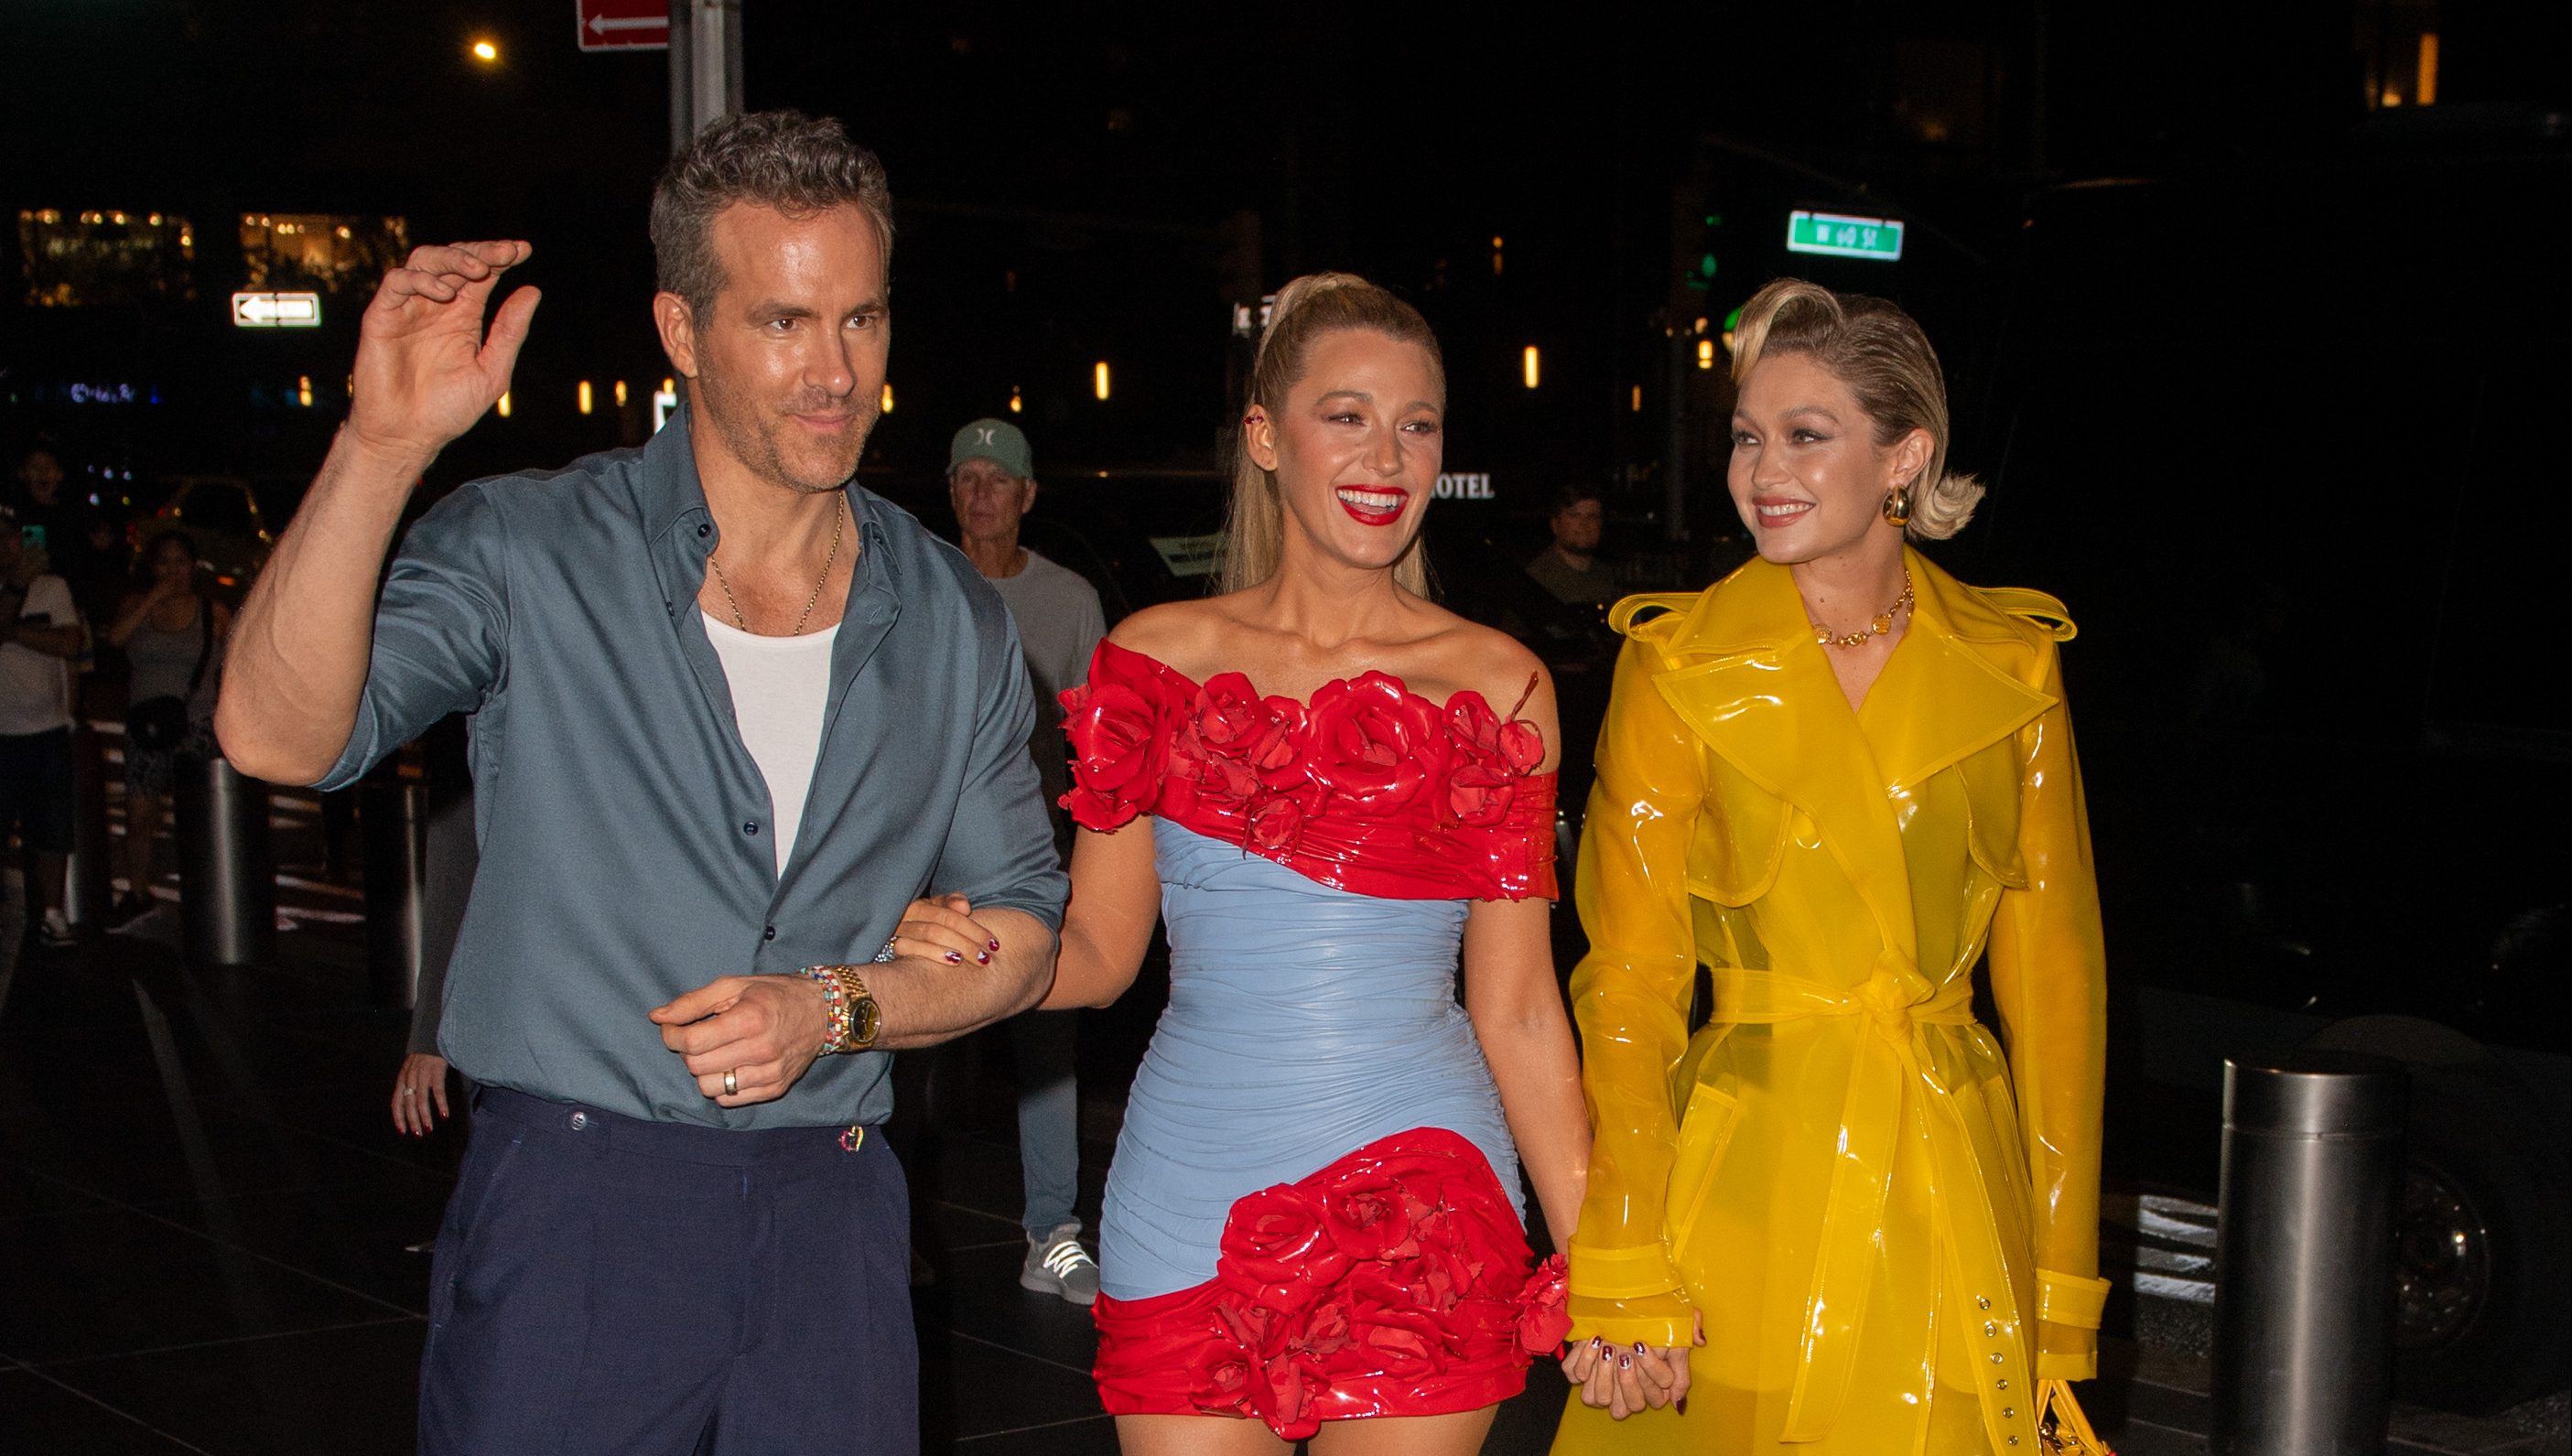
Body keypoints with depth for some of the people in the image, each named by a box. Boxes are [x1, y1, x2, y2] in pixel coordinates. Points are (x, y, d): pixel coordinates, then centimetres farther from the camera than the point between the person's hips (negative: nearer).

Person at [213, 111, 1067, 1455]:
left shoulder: (949, 622, 6)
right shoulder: (527, 554, -5)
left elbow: (1019, 931, 10)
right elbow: (277, 734, -19)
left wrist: (832, 1007, -8)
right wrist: (380, 448, -30)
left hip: (833, 1216, 3)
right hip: (571, 1197, -3)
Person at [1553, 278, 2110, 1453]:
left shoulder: (2010, 669, 3)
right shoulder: (1679, 666, -3)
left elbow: (2055, 972, 6)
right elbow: (1629, 980, -5)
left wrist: (2062, 1287, 3)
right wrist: (1625, 1281, -11)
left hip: (1953, 1185, 2)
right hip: (1745, 1179, -1)